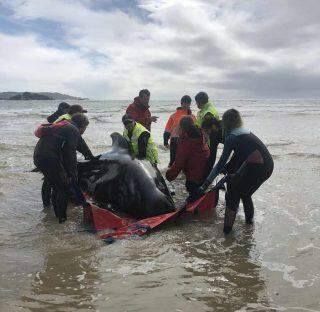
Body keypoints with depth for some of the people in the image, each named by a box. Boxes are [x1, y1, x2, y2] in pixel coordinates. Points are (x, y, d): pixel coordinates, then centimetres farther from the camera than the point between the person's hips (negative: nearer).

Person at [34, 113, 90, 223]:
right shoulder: (73, 131, -3)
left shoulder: (61, 127, 28)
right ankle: (62, 217, 4)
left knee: (57, 186, 21)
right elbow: (70, 154, -11)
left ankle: (58, 214, 30)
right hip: (49, 159, -10)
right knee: (64, 187, 0)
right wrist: (71, 174, -7)